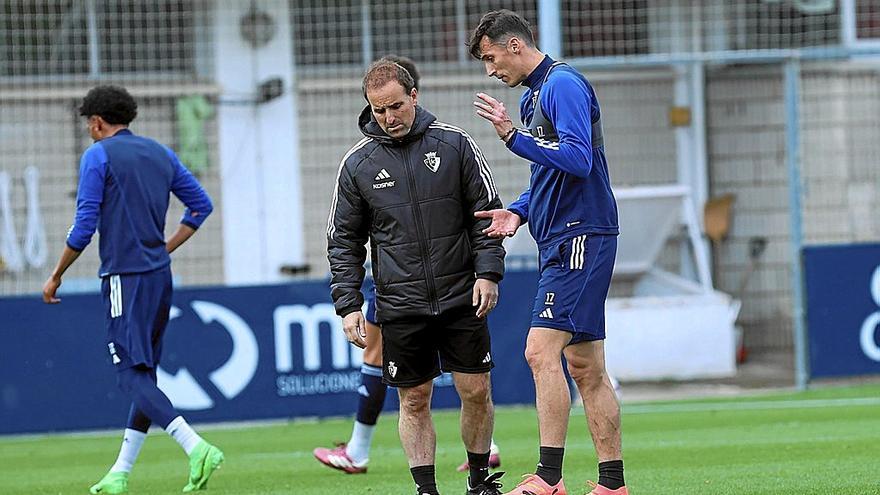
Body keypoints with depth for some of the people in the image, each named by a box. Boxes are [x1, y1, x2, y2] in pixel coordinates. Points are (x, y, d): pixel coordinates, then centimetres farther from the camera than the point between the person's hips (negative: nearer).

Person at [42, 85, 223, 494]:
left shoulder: (97, 156, -5)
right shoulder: (160, 154, 15)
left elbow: (84, 226, -8)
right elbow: (201, 204, 20)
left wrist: (56, 276, 2)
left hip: (124, 277, -7)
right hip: (160, 276, 7)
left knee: (131, 373, -11)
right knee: (144, 373, 10)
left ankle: (195, 447, -28)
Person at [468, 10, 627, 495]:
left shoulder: (562, 84, -11)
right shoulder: (532, 95, 19)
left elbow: (579, 159, -22)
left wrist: (514, 138, -23)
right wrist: (518, 211, 10)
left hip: (581, 237, -10)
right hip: (563, 242, 10)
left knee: (542, 351, -16)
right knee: (585, 367, 8)